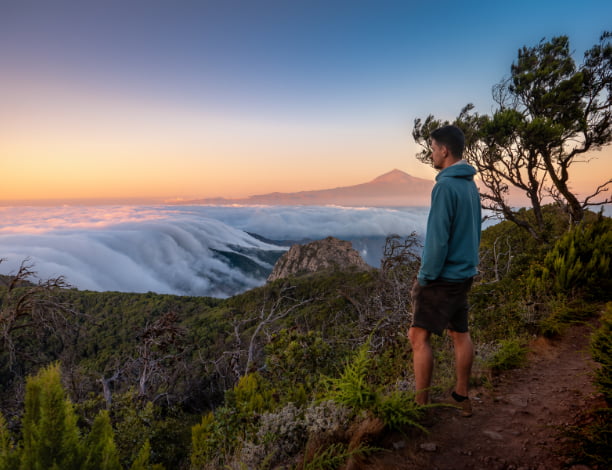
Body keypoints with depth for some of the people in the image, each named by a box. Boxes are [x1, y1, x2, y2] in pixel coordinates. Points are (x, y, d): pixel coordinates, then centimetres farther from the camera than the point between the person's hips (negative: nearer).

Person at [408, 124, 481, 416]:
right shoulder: (470, 184, 9)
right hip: (464, 272, 9)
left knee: (419, 336, -2)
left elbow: (437, 238, -22)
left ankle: (421, 405, 5)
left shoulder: (445, 186, -19)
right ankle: (462, 398, 27)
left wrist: (424, 277, -13)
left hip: (443, 276, -9)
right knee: (460, 334, 15)